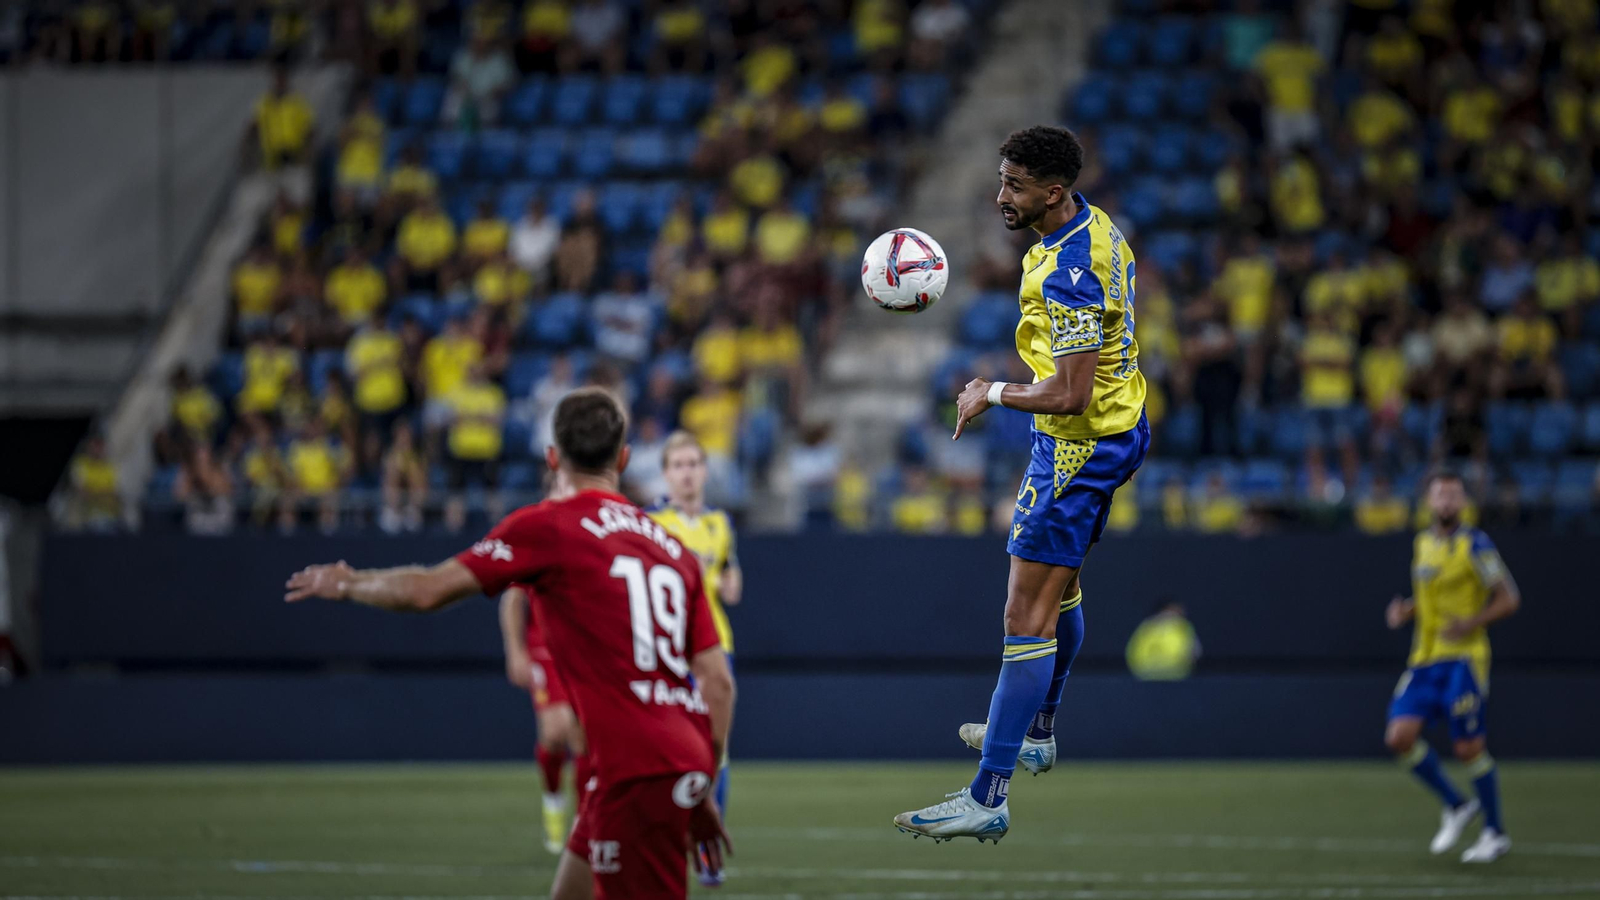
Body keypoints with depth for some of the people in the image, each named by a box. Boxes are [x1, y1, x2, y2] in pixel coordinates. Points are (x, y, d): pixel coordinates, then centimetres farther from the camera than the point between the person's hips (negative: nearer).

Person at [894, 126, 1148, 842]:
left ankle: (989, 797, -14)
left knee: (1028, 616, -12)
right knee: (1061, 587, 28)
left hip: (1079, 447, -11)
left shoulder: (1067, 275, -28)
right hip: (1120, 427, 11)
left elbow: (1070, 395, -30)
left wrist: (994, 394, -15)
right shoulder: (1096, 228, 3)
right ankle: (1037, 732, 48)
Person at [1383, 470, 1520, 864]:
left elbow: (1509, 598, -8)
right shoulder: (1422, 543, 12)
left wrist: (1472, 623, -22)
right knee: (1400, 736, -9)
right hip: (1425, 658, 6)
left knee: (1469, 748, -5)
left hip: (1463, 658, -6)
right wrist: (1406, 611, 5)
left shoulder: (1475, 544, -8)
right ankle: (1455, 806, 10)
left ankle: (1495, 832, 13)